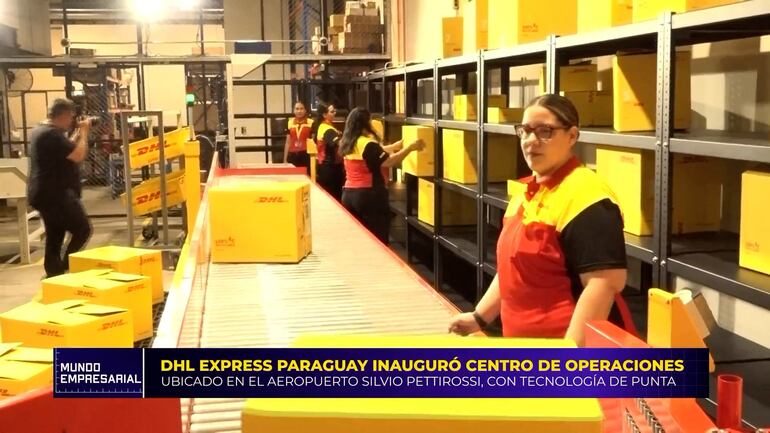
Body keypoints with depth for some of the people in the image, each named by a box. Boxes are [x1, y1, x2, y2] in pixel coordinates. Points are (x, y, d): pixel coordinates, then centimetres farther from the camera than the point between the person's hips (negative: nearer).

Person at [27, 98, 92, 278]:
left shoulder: (39, 130, 15)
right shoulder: (52, 134, -20)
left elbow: (67, 149, 24)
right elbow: (78, 156, -22)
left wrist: (78, 133, 15)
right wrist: (84, 133, -9)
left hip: (43, 194, 11)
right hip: (56, 194, -11)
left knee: (54, 238, 13)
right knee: (83, 230, -3)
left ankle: (54, 275, 16)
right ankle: (64, 268, -2)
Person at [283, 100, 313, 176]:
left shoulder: (311, 123, -2)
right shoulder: (290, 123, 9)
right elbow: (288, 142, 13)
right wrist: (285, 159, 11)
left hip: (306, 155, -3)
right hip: (293, 156, 3)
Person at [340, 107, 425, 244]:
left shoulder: (347, 143, 11)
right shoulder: (368, 144, -15)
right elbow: (388, 162, -19)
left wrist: (395, 146, 26)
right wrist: (410, 148, -11)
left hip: (348, 194, 8)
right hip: (369, 196, -8)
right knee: (378, 241, -1)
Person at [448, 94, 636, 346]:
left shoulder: (582, 194, -18)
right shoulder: (528, 191, 10)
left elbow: (606, 283, -24)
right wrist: (479, 317, 15)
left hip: (576, 345, -9)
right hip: (527, 340, 9)